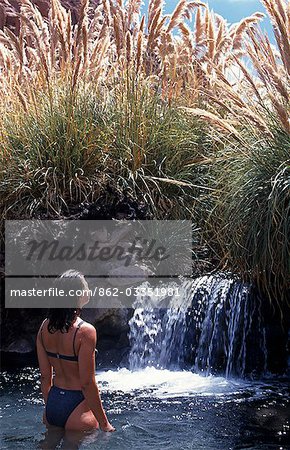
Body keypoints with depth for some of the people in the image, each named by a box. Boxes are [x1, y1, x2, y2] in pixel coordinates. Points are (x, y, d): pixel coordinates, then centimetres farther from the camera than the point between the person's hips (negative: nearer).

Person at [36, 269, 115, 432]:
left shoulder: (45, 327, 0)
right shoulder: (85, 331, -20)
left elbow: (45, 376, 6)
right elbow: (87, 383, -19)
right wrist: (104, 423, -10)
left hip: (52, 404, 6)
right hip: (77, 407, -6)